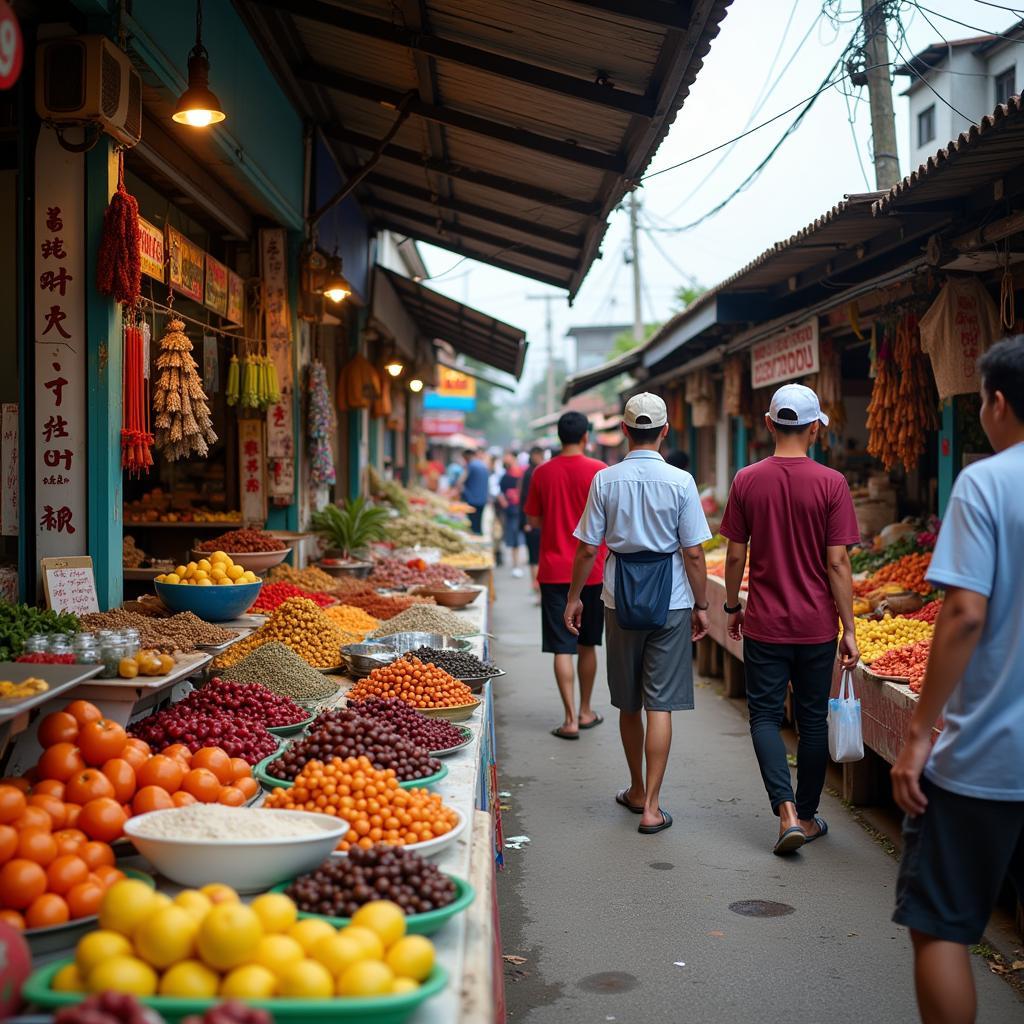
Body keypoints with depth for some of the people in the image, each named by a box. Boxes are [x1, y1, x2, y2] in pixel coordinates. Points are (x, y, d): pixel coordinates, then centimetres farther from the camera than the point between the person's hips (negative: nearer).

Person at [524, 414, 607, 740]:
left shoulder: (542, 473, -1)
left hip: (554, 571, 0)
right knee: (587, 644, 15)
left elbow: (534, 520, 6)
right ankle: (586, 711, 26)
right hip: (591, 570, 0)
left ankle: (570, 719, -3)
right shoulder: (598, 470, -7)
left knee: (562, 647, 1)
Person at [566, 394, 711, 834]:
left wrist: (574, 596, 11)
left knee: (628, 703, 16)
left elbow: (587, 548, -1)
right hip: (670, 600, -2)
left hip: (621, 599, 2)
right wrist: (701, 605, 4)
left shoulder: (605, 480, -4)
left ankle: (637, 790, 31)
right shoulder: (680, 482, -8)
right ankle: (651, 806, 1)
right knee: (660, 705, 1)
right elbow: (694, 553, -7)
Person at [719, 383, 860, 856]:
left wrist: (732, 607, 14)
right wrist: (848, 628, -2)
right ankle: (808, 816, 24)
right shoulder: (831, 484, -9)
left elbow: (735, 555, -1)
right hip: (816, 625, 0)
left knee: (765, 716, 9)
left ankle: (787, 811, -7)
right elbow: (837, 563, -9)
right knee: (813, 720, 13)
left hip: (764, 623, 0)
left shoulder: (746, 481, -5)